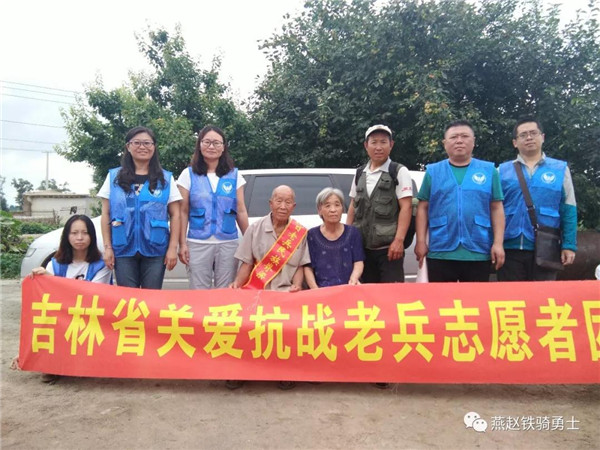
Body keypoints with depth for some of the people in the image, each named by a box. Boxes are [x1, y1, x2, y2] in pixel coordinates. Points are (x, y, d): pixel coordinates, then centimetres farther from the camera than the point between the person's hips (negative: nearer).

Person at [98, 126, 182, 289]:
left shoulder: (166, 178, 4)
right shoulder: (114, 176, 6)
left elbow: (175, 215, 3)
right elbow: (106, 215, 8)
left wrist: (173, 247, -3)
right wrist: (107, 247, 2)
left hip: (155, 250, 0)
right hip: (123, 250, 1)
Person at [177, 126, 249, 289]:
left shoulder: (234, 175, 8)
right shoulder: (189, 174, 4)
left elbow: (241, 211, 9)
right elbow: (183, 212, 4)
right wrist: (182, 243, -3)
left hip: (228, 243, 1)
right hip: (198, 244, -1)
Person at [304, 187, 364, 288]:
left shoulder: (353, 232, 10)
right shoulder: (312, 235, 5)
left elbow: (358, 262, 5)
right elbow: (308, 267, 4)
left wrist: (354, 278, -16)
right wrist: (315, 289, -12)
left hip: (348, 289, 1)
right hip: (322, 290, -1)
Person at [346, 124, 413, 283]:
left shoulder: (399, 172, -1)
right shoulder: (360, 174, 14)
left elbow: (406, 207, -8)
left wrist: (399, 240, -16)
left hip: (388, 247, -5)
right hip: (363, 246, 5)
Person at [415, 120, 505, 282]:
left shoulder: (489, 170, 7)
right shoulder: (433, 171, 6)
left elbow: (496, 208, 5)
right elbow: (423, 208, 5)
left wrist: (498, 243, -2)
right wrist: (421, 241, -1)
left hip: (478, 252, 1)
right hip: (440, 252, 0)